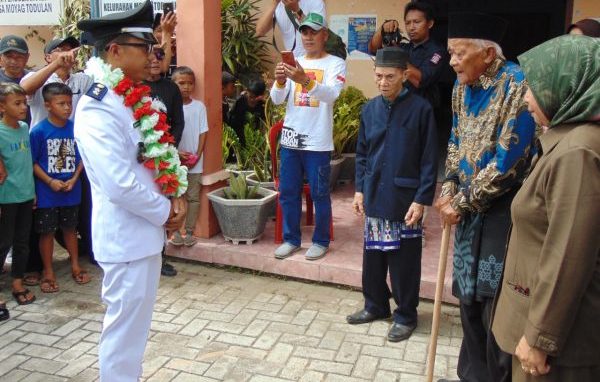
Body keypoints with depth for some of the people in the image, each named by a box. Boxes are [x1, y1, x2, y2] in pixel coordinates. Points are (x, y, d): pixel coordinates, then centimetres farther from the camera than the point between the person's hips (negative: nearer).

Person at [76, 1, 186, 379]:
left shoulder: (137, 99, 8)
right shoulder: (98, 109, -21)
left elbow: (159, 155, 16)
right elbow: (120, 185, -27)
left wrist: (176, 196, -1)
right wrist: (166, 212, -14)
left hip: (147, 230, 9)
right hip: (126, 236, -9)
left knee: (136, 322, 23)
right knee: (125, 324, 6)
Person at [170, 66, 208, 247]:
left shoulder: (199, 106, 0)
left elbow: (203, 132, 2)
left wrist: (197, 155, -7)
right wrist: (176, 153, -13)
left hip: (195, 162, 1)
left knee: (193, 197, 5)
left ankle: (189, 231, 14)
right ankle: (175, 231, 15)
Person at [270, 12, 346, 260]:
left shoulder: (335, 63, -2)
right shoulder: (293, 63, 9)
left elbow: (331, 94, -21)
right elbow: (277, 99, 2)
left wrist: (305, 80, -37)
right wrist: (280, 81, -19)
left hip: (317, 141, -4)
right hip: (290, 138, 4)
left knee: (319, 193, 4)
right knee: (288, 192, 10)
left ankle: (321, 242, 19)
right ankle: (291, 239, 24)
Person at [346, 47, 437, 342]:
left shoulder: (420, 109, -9)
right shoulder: (370, 109, 5)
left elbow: (429, 160, -9)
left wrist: (421, 199, -12)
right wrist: (359, 189, 8)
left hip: (405, 199, -5)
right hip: (374, 196, 5)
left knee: (404, 260, 6)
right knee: (373, 255, 15)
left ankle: (405, 315, 23)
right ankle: (375, 305, 33)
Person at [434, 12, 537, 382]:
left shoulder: (517, 85, -19)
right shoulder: (463, 86, 5)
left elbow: (508, 160, -21)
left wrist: (461, 204, -14)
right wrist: (449, 191, 2)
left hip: (502, 210, -7)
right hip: (470, 208, 7)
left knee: (497, 303, 1)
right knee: (470, 295, 16)